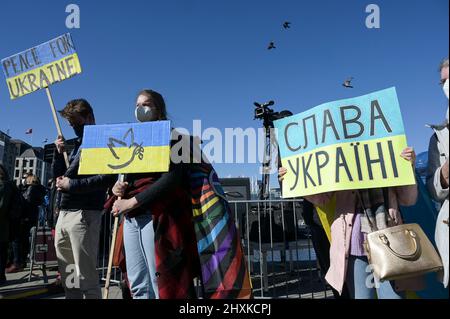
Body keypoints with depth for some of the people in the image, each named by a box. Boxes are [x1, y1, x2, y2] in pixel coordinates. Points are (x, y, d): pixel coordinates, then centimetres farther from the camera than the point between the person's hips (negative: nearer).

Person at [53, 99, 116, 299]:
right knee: (68, 279, 12)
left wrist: (72, 185, -14)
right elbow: (59, 176, 25)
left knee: (85, 279, -5)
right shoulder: (77, 144, 22)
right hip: (64, 214, 8)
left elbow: (108, 178, -17)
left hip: (84, 214, -8)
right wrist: (59, 153, 10)